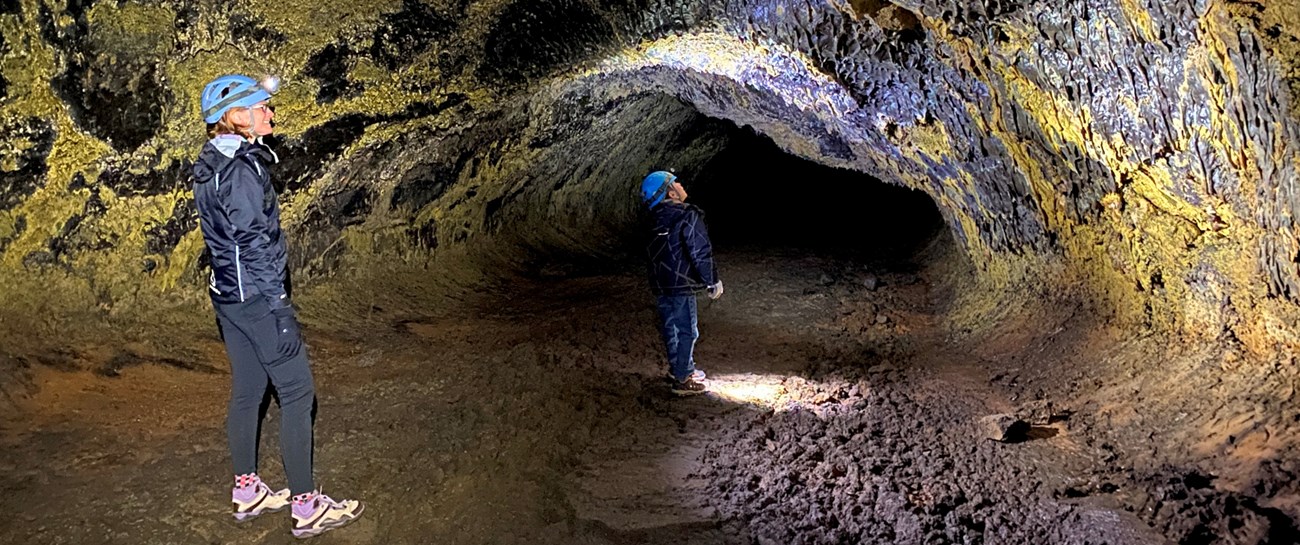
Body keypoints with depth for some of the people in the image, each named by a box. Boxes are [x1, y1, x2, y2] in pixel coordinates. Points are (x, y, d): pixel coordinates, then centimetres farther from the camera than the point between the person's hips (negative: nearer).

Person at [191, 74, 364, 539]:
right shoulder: (242, 170, -19)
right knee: (297, 393, -2)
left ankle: (247, 491, 29)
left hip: (227, 293, 10)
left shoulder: (211, 164, 10)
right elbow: (255, 246, -22)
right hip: (257, 296, -10)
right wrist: (279, 313, -20)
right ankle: (306, 507, 4)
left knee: (247, 392, 17)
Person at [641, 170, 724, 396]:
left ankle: (678, 367, 35)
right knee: (687, 330, 1)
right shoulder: (687, 216, -17)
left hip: (660, 284, 8)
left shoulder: (657, 220, 9)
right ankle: (682, 379, 5)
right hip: (681, 285, -8)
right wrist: (712, 281, -9)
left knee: (671, 327, 20)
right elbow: (701, 253, -19)